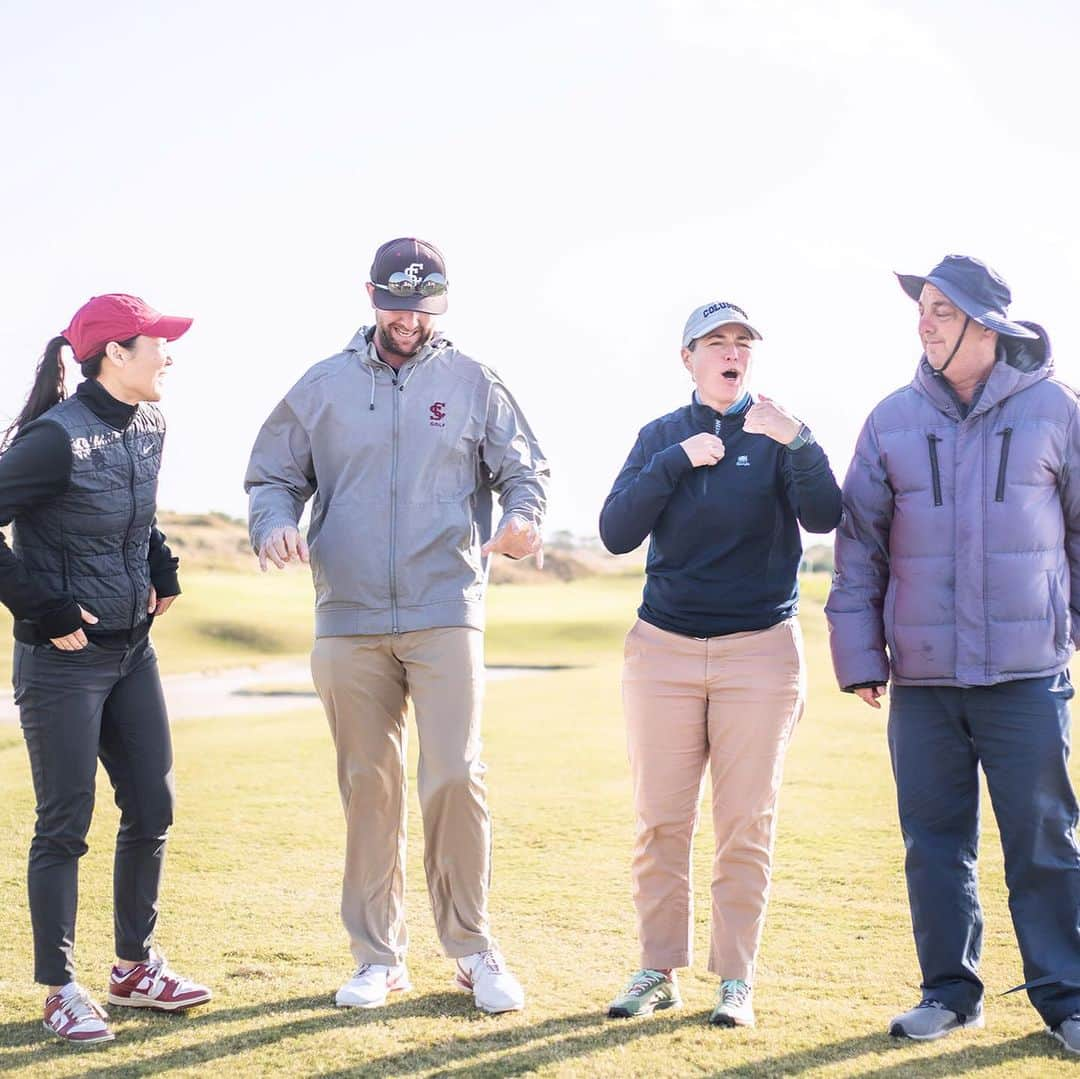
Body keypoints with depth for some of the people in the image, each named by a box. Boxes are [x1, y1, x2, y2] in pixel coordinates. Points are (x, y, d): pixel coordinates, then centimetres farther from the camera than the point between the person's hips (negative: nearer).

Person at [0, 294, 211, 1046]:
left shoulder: (148, 428, 5)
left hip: (133, 647, 8)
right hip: (64, 656, -8)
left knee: (152, 808, 12)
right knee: (66, 823, 1)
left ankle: (136, 968, 27)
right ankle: (61, 990, 14)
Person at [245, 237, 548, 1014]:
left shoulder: (473, 384, 6)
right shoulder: (322, 388, 9)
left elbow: (525, 468, 7)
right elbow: (272, 476, 12)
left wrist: (525, 515, -15)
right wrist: (273, 524, -10)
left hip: (445, 615, -2)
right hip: (347, 621, 2)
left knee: (455, 777, -10)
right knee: (369, 788, 7)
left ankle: (473, 947, 6)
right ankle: (379, 956, 18)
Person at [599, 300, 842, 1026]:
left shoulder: (778, 434, 0)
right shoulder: (661, 436, 6)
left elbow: (823, 518, -17)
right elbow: (617, 533, -5)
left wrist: (797, 441, -33)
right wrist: (676, 462, -16)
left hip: (761, 650, -1)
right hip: (663, 647, 2)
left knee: (747, 825, 2)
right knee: (661, 822, 4)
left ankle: (737, 979, 11)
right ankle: (659, 971, 15)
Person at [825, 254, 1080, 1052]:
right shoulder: (894, 420, 5)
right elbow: (860, 539, 7)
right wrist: (859, 652, 4)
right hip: (921, 677, 2)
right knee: (935, 842, 8)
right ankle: (950, 991, 21)